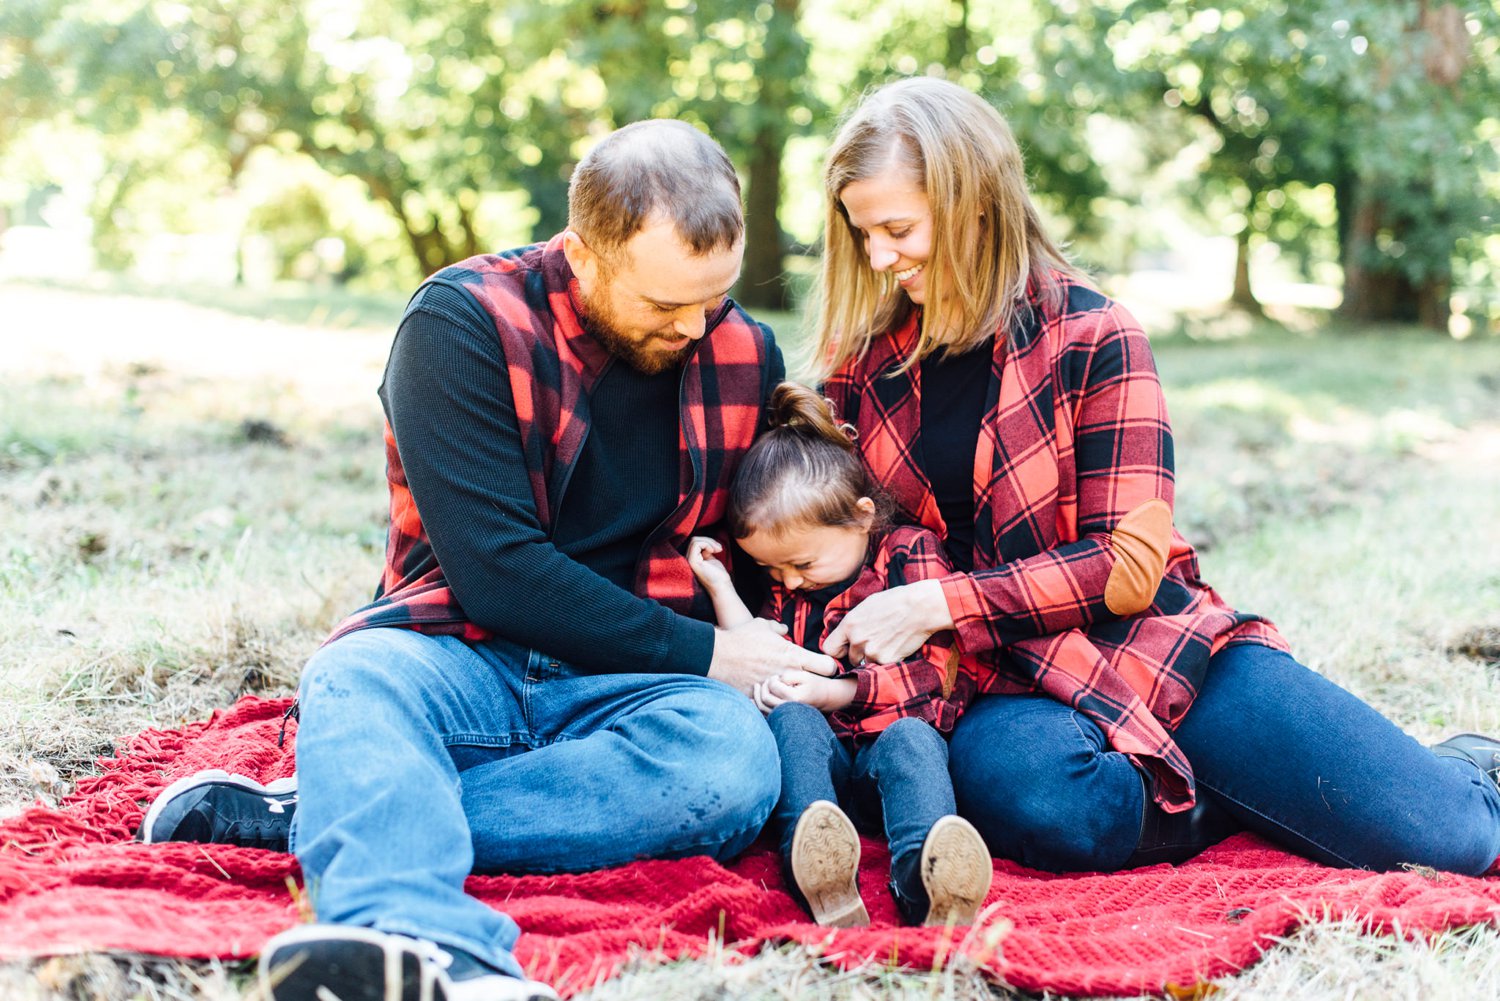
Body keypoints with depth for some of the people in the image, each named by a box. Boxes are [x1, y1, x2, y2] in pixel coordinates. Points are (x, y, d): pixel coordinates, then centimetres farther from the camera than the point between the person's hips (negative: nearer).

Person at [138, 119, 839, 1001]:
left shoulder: (747, 357, 7)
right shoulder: (464, 322, -6)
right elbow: (496, 570, -13)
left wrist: (756, 650, 2)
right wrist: (699, 654, -13)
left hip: (617, 693, 3)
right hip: (463, 661, -2)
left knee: (734, 756, -32)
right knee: (357, 678, -35)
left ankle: (316, 819, -31)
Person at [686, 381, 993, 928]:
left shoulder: (912, 553, 3)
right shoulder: (785, 587, 20)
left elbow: (944, 674, -7)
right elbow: (762, 670, 23)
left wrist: (835, 692, -11)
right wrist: (720, 586, 15)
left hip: (887, 751, -3)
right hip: (821, 756, 3)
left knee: (910, 736, -35)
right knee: (790, 717, -28)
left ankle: (925, 881, -67)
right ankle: (818, 875, -58)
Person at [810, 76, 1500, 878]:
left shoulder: (1090, 337, -5)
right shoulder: (861, 362, 6)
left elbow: (1128, 565, -10)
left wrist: (940, 603, -18)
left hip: (1151, 644, -2)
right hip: (1006, 684, 2)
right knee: (1033, 797, -38)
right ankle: (1239, 795, -6)